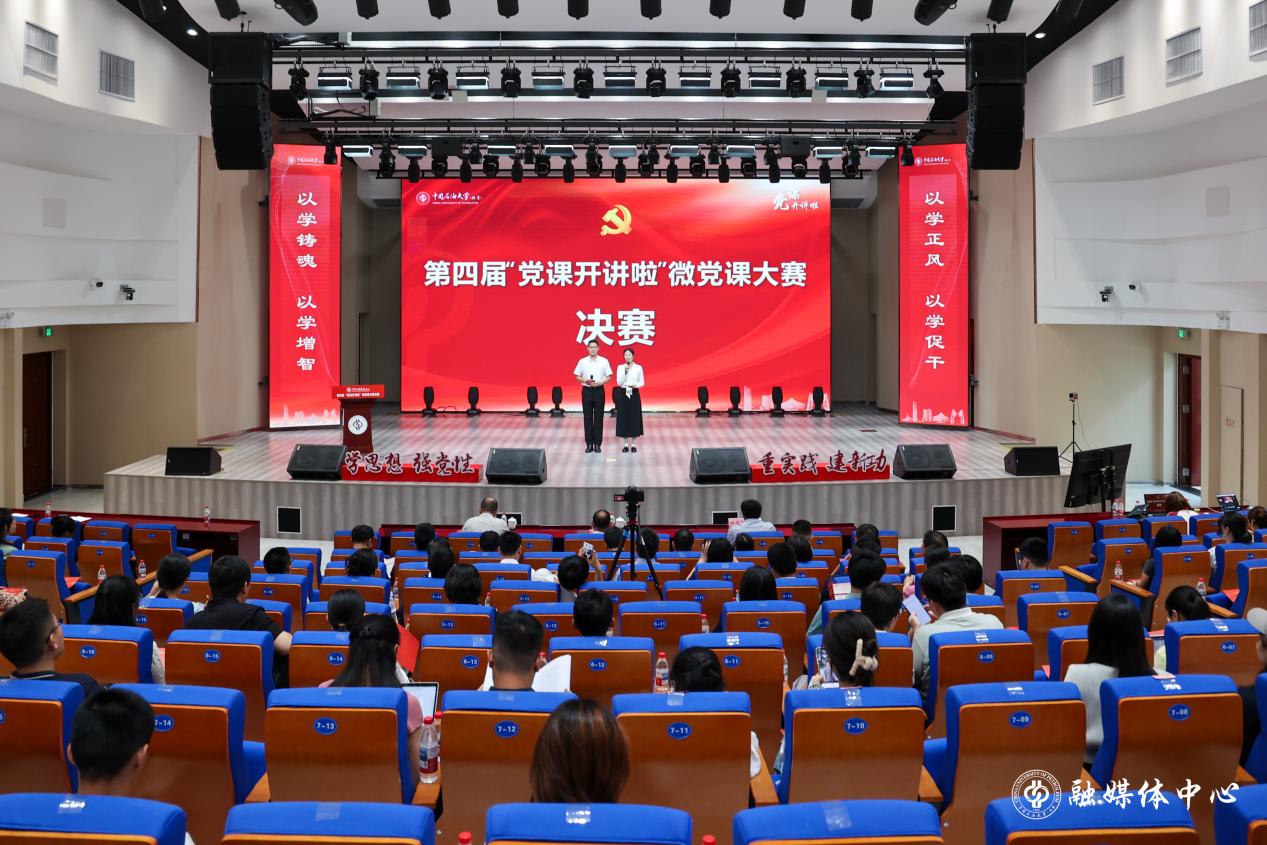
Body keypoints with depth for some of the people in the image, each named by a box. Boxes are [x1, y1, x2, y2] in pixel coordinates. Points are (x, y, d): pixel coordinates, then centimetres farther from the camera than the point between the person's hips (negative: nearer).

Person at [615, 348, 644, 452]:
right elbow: (619, 382, -6)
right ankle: (626, 443, 9)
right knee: (624, 417, 1)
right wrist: (625, 372, -17)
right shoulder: (620, 367, 3)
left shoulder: (638, 367, 1)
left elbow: (642, 382, 3)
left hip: (634, 394, -1)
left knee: (634, 417, 0)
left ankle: (633, 444, 8)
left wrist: (635, 385, -17)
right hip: (623, 394, 1)